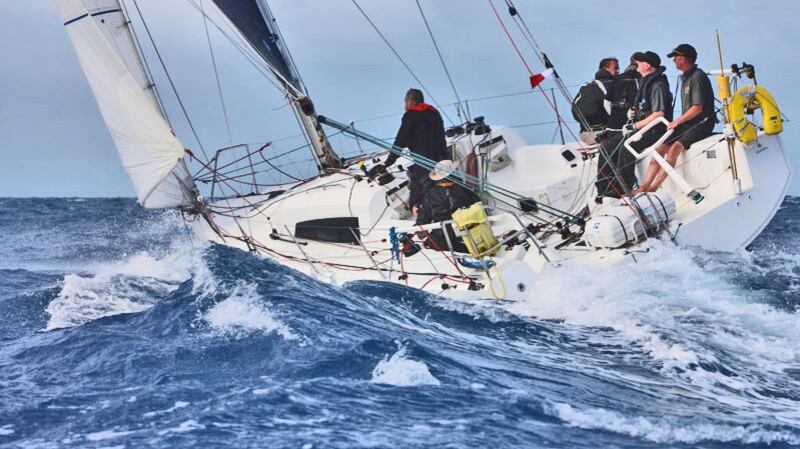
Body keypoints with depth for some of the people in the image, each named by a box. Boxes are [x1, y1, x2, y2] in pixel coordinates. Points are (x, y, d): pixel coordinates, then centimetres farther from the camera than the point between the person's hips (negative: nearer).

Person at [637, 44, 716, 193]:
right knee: (661, 148, -8)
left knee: (674, 148, -28)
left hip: (703, 123, -9)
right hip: (688, 124, 9)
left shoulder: (698, 77, -12)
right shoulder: (685, 77, 17)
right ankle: (643, 187, -14)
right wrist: (677, 122, 8)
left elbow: (698, 108, -19)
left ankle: (654, 187, -29)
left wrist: (677, 121, -13)